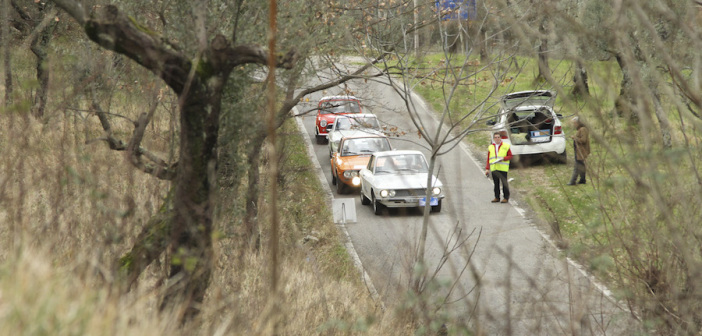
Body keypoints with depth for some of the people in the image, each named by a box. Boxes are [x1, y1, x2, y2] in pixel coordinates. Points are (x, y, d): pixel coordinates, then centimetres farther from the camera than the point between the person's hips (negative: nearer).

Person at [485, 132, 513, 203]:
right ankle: (497, 197, 12)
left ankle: (506, 197, 1)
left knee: (504, 183, -4)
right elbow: (488, 159, 15)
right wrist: (487, 169, 9)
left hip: (503, 168, -3)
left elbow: (510, 156, 3)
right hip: (494, 168, 3)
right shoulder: (490, 147, 15)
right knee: (496, 183, 5)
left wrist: (503, 158, -15)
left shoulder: (506, 146, 5)